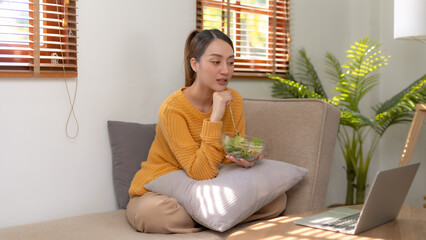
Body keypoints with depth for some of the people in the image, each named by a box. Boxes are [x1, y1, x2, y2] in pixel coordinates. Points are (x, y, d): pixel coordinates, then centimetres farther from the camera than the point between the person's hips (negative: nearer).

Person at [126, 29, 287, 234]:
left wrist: (242, 158, -20)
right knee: (153, 212, -40)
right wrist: (215, 116, -33)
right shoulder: (173, 109, -23)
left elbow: (236, 150, 5)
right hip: (156, 192, -4)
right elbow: (202, 174, -29)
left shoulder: (234, 100, -5)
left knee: (277, 199, -11)